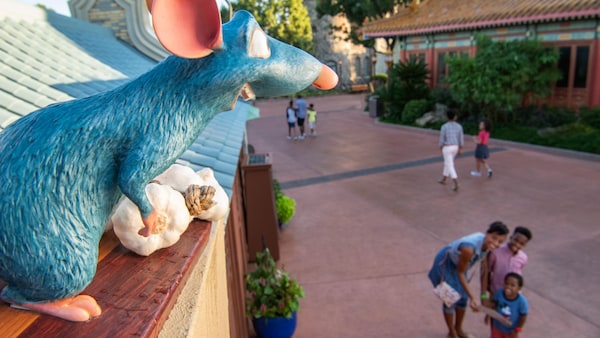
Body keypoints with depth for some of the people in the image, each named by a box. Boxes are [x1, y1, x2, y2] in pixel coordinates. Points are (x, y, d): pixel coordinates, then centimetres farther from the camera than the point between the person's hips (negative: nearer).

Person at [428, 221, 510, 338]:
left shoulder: (488, 244, -19)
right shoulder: (469, 248, -42)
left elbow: (484, 267, 0)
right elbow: (460, 273, -27)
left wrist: (483, 293, 7)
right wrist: (473, 297, -28)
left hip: (458, 264, 7)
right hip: (445, 265, -7)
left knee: (463, 297, 17)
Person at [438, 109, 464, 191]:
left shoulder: (444, 126, -14)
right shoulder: (459, 126, -3)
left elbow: (441, 139, -10)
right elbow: (461, 138, 1)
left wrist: (441, 149, 4)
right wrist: (460, 149, 11)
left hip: (447, 148, -5)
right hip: (455, 147, 5)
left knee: (450, 166, -3)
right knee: (447, 163, 25)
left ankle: (456, 185, -10)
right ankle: (443, 180, 38)